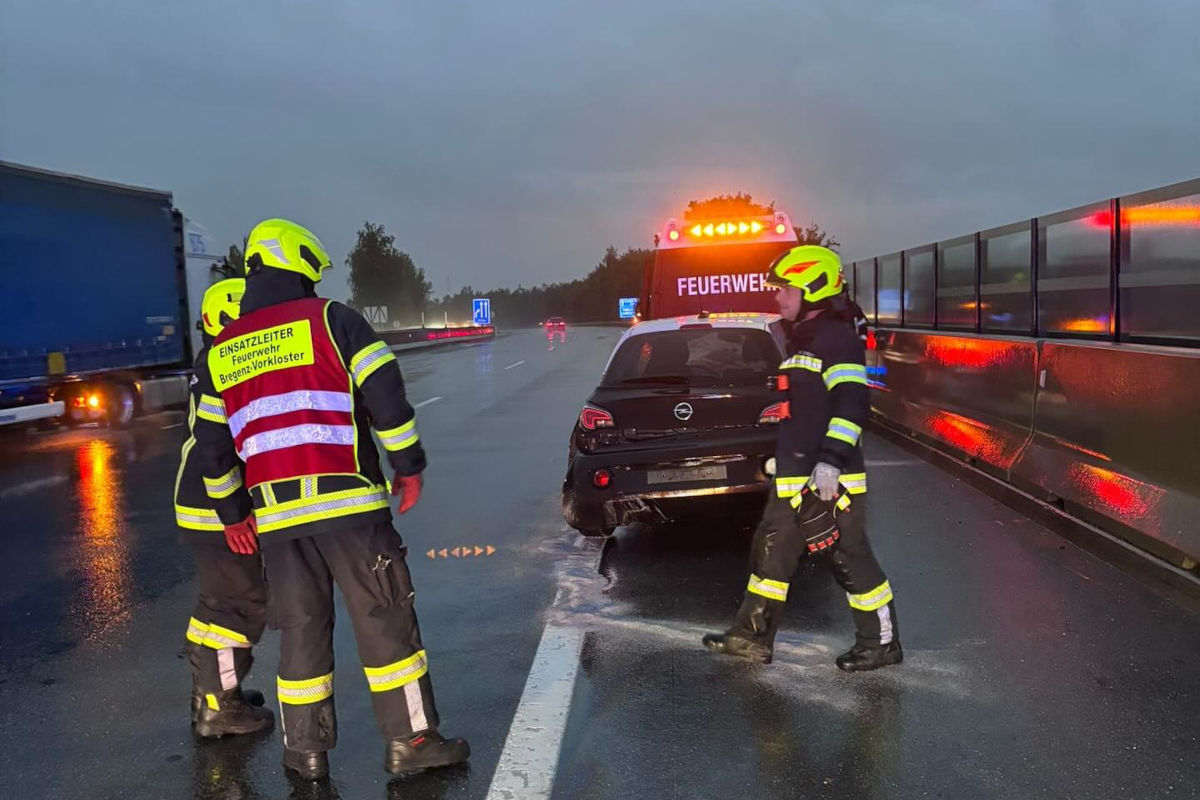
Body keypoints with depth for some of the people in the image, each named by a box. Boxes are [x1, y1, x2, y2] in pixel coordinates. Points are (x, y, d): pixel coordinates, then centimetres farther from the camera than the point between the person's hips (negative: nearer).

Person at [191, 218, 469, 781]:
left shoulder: (219, 353, 13)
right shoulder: (330, 319, -1)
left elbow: (212, 446, 16)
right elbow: (385, 395, -9)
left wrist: (232, 513, 25)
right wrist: (408, 466, 1)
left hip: (275, 516, 4)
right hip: (349, 503, -4)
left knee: (302, 630, 14)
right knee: (384, 623, 5)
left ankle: (307, 751, 22)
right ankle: (410, 740, 11)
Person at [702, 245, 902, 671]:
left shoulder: (837, 336, -12)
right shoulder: (802, 339, 19)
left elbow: (851, 402, -23)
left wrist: (832, 459, -30)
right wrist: (782, 458, 29)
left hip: (828, 479, -10)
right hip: (793, 478, 10)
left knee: (849, 559, -1)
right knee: (771, 552, 13)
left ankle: (882, 643, 14)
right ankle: (753, 636, 23)